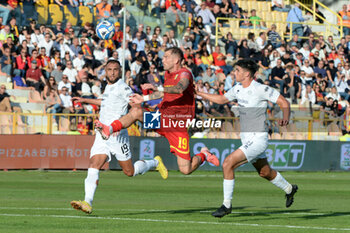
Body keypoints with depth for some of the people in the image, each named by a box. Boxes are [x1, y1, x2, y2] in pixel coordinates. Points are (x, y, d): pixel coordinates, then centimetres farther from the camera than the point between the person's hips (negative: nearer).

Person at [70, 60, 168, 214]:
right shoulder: (108, 87, 16)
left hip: (117, 136, -7)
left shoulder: (123, 88, -9)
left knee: (130, 172, 4)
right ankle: (87, 203, -21)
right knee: (93, 167, -12)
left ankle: (155, 162, 31)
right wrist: (86, 101, 42)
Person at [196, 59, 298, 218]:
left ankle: (227, 205, -9)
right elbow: (222, 99, 22)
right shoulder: (238, 88, 6)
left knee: (228, 163, -18)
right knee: (265, 172, 23)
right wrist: (198, 93, 17)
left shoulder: (261, 89, -17)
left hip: (257, 139, -8)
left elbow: (284, 103, -13)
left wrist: (285, 118, -32)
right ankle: (289, 189, 49)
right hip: (247, 139, 8)